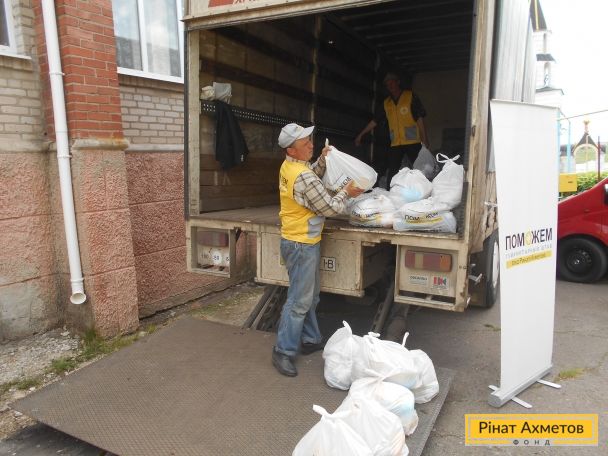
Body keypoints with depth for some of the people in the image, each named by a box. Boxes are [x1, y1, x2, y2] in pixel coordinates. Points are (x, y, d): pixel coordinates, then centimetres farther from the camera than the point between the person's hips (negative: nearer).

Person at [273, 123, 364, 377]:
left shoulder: (289, 166, 4)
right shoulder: (302, 177, -25)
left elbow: (313, 177, 24)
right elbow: (330, 208, -16)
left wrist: (322, 160, 7)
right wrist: (346, 193, 1)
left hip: (303, 242, 10)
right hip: (301, 244, -10)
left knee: (310, 296, 20)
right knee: (299, 301, -1)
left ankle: (310, 340, 34)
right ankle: (283, 352, 10)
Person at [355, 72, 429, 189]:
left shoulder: (411, 96, 5)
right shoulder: (386, 103, 16)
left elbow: (419, 118, 0)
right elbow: (375, 121, 19)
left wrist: (424, 139, -6)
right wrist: (361, 134, 17)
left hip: (413, 142, -3)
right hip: (395, 143, 3)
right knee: (392, 172, -1)